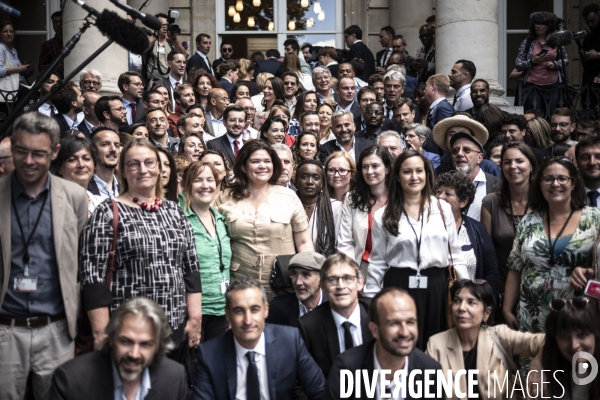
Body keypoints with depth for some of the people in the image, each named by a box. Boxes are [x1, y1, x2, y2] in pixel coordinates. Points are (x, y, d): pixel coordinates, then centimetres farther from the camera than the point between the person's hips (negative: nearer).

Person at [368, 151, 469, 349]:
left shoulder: (443, 208, 4)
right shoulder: (383, 216, 2)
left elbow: (455, 253, 8)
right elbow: (377, 262, 5)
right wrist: (371, 300, 2)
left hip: (436, 286, 1)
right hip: (399, 286, -1)